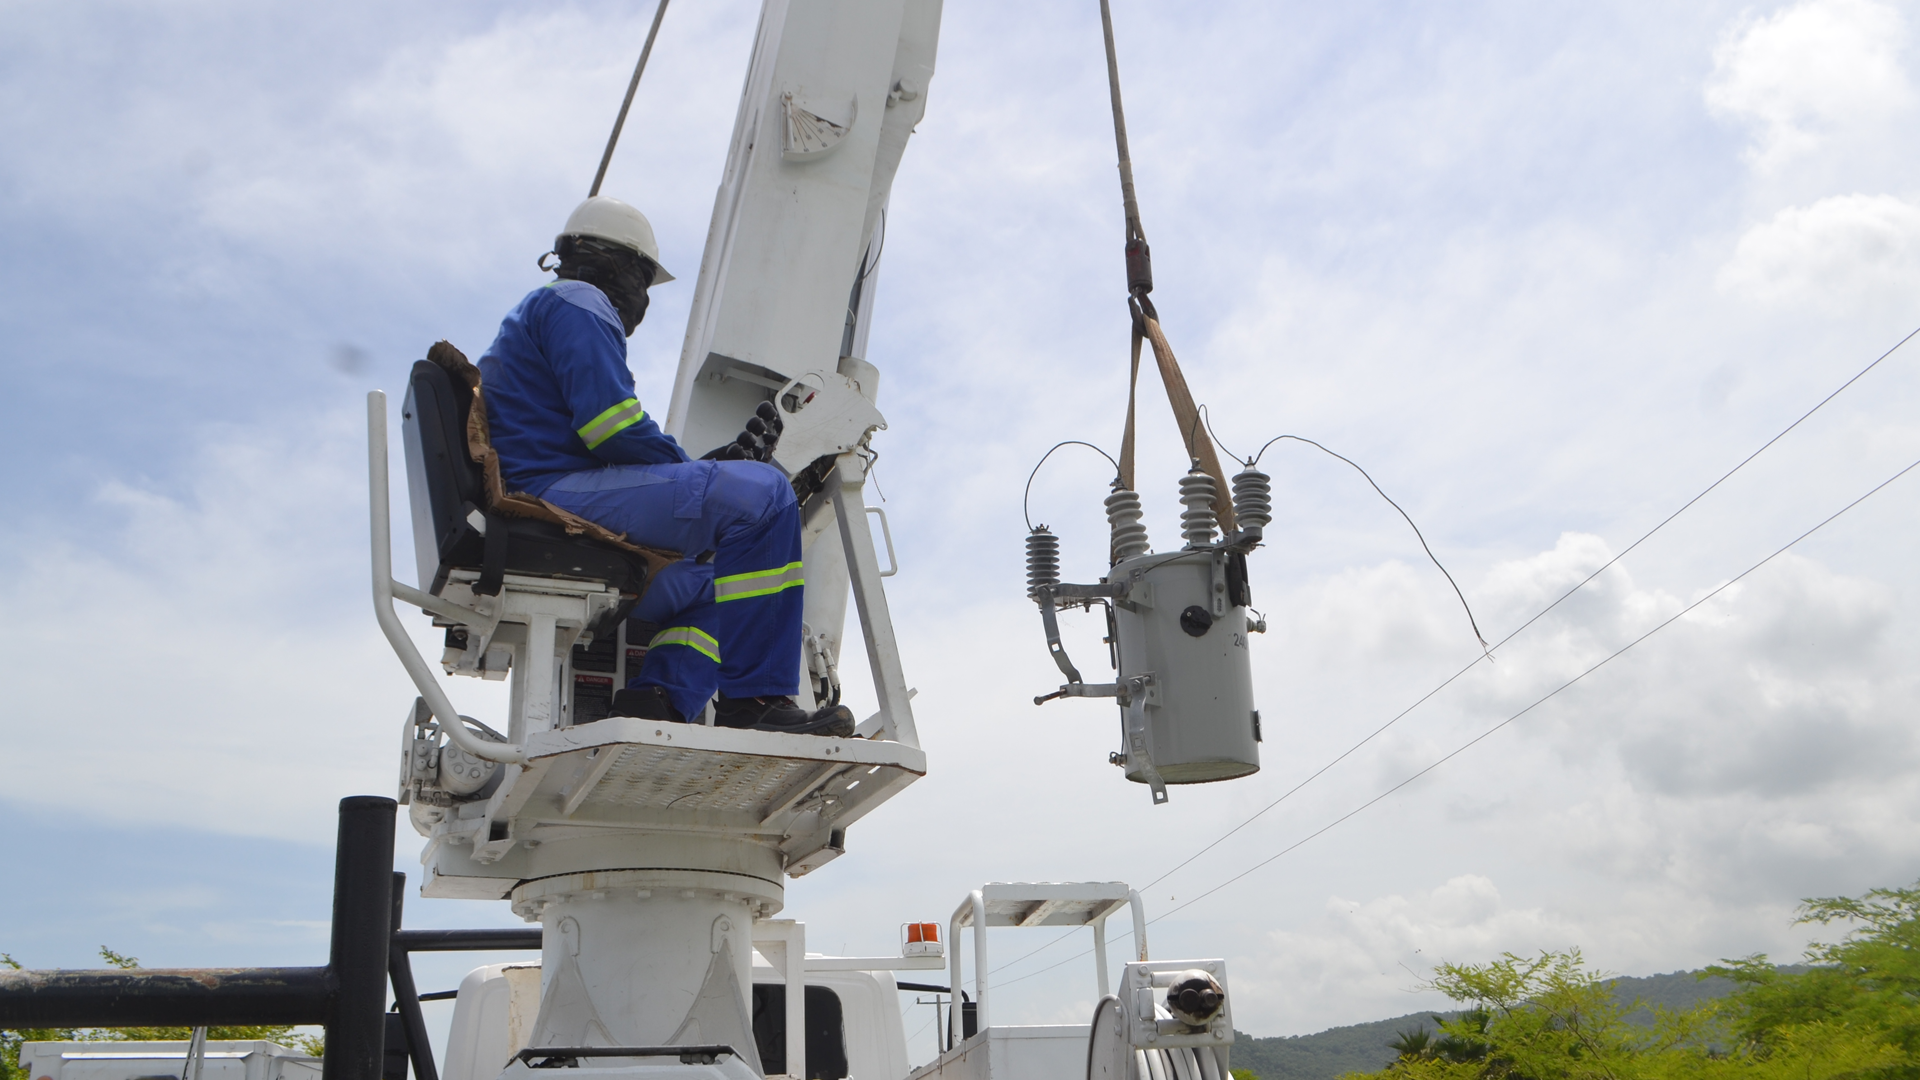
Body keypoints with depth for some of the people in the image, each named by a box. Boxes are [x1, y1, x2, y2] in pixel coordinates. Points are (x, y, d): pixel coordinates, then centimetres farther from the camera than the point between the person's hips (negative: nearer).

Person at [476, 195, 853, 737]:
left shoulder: (528, 318, 35)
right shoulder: (577, 303, 2)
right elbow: (613, 423, -14)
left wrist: (713, 465, 20)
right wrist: (692, 469, 1)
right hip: (561, 496, -11)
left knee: (709, 578, 22)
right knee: (760, 495, -17)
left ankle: (657, 695, -4)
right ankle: (754, 697, -19)